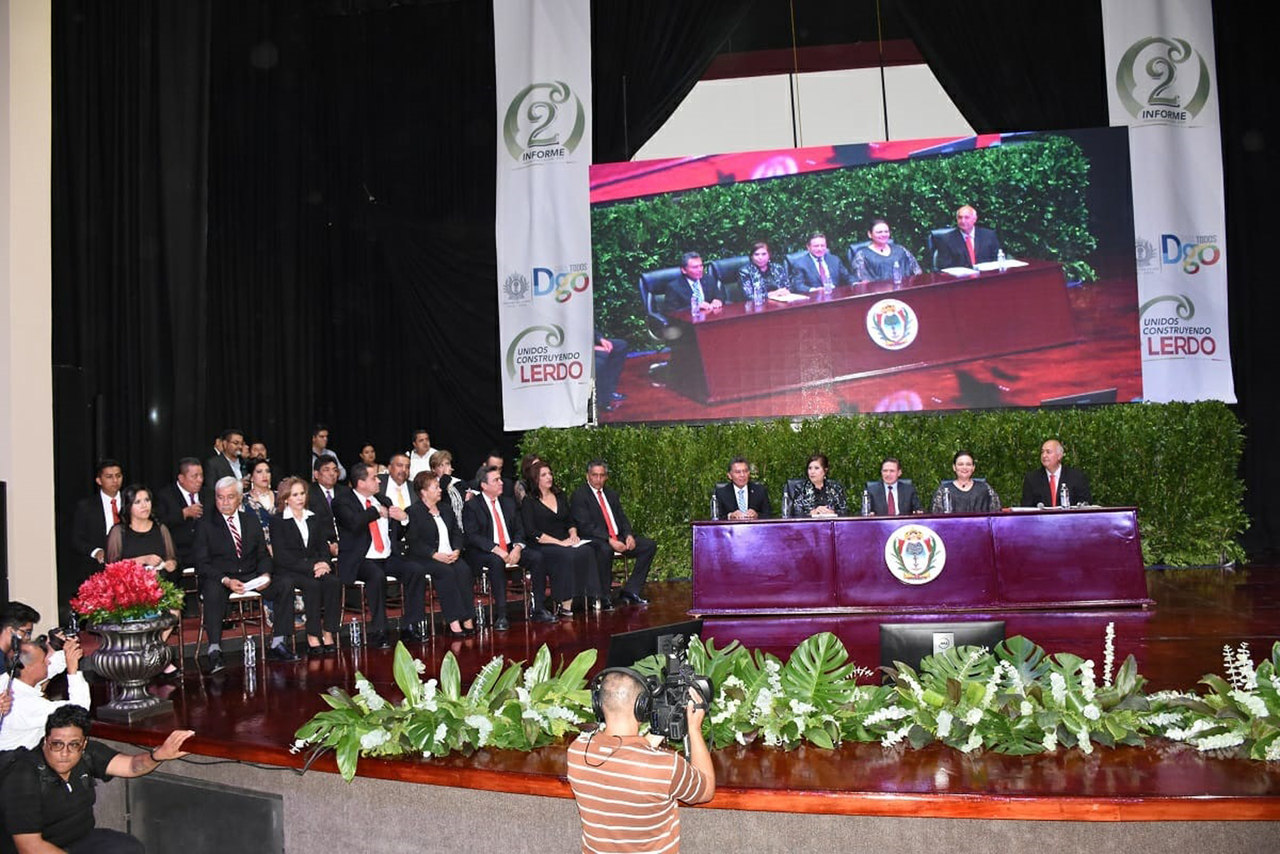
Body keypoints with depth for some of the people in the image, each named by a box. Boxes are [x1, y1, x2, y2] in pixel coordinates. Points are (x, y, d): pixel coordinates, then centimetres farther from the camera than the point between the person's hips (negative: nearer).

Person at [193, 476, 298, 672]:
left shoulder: (252, 522, 15)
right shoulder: (205, 525, 3)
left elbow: (263, 555, 14)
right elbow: (202, 564, -5)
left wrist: (265, 574, -9)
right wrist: (225, 580, -21)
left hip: (250, 577, 4)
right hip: (218, 579, -4)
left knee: (285, 584, -20)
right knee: (213, 591, -38)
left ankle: (277, 645, -17)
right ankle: (214, 651, -35)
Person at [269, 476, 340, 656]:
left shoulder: (314, 519, 19)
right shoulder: (277, 521, 2)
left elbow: (323, 546, 14)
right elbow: (281, 556, -8)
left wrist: (323, 563, -10)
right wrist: (311, 567, -16)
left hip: (316, 568, 4)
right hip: (289, 572, -4)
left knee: (334, 582, -27)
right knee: (312, 585, -34)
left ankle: (328, 633, -26)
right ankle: (312, 636, -27)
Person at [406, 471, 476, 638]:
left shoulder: (446, 508, 20)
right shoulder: (413, 512, -1)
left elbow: (457, 533, 17)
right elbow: (413, 542, -10)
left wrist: (456, 550, -4)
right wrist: (435, 555, -19)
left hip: (450, 555, 5)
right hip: (425, 559, -5)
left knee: (464, 569, -25)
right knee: (446, 572, -32)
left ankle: (467, 618, -28)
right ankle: (453, 621, -33)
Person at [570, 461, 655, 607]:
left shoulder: (612, 495, 19)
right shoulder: (579, 495, -4)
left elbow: (623, 519, 16)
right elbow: (585, 526, -15)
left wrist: (629, 535, -7)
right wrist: (610, 540, -24)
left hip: (618, 539, 7)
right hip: (594, 541, -7)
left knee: (649, 545, -6)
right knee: (605, 549, -40)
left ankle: (630, 591, -4)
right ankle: (603, 597, -24)